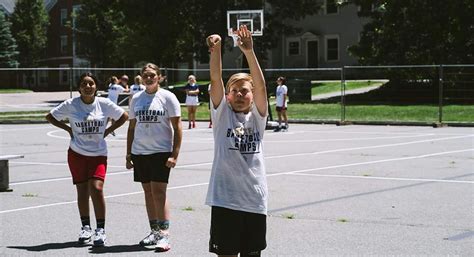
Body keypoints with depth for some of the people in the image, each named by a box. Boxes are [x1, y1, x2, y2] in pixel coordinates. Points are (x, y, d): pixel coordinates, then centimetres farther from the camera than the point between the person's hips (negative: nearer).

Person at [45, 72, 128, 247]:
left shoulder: (104, 104, -3)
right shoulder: (71, 105, -4)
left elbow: (124, 116, 8)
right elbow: (50, 117, 8)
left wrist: (108, 130, 1)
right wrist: (68, 129, 0)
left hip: (98, 154, -1)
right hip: (77, 154, 1)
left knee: (97, 189, -13)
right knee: (82, 191, 5)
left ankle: (101, 229, -4)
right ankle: (85, 227, 21)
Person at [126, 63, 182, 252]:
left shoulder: (167, 97, -4)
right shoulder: (136, 99, 10)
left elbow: (177, 127, -6)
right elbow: (132, 127, 16)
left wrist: (174, 154, -12)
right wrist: (128, 154, 12)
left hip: (161, 152, -5)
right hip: (140, 152, 5)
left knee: (158, 192, -10)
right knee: (148, 192, 9)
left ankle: (164, 234, -7)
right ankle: (154, 231, 18)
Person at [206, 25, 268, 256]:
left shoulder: (257, 116, 5)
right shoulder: (222, 113, 3)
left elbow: (260, 85, -10)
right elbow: (216, 79, -10)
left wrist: (249, 52, -22)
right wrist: (216, 49, -24)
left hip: (255, 199, 2)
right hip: (224, 198, -2)